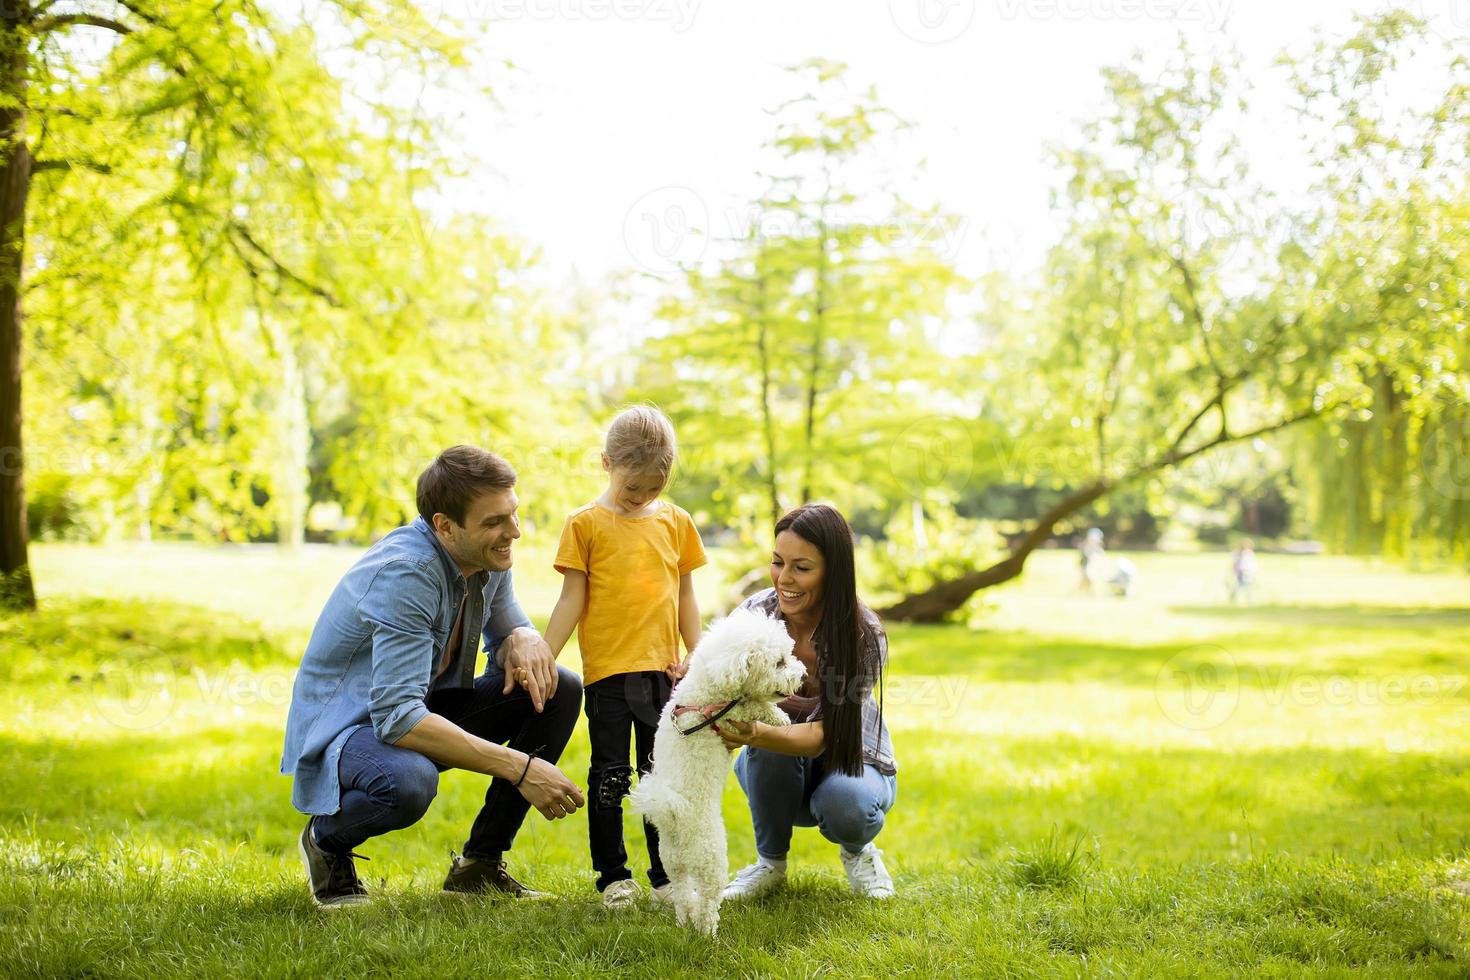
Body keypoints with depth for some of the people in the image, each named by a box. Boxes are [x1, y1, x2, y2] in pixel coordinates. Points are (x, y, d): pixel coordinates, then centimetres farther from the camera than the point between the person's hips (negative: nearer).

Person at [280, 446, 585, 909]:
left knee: (560, 689, -6)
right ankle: (326, 840, -3)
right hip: (344, 726, -8)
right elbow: (397, 717, -38)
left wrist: (525, 642, -18)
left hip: (424, 708, 8)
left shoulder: (489, 556, -6)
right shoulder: (405, 573, -31)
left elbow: (507, 630, 10)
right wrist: (519, 767, -40)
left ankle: (480, 864, 2)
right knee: (407, 781, -41)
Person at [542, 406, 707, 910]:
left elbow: (686, 595, 14)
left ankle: (666, 875, 18)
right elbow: (572, 600, -1)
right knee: (610, 777, 3)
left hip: (663, 670, 3)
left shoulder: (676, 521, 8)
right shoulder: (586, 524, -1)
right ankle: (613, 875, 14)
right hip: (607, 673, -3)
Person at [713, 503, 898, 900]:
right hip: (773, 769, 2)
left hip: (852, 760, -2)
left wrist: (756, 734, -55)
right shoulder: (756, 612, -17)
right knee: (768, 730, -32)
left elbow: (822, 735, -34)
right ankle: (771, 861, -8)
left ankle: (857, 851, 3)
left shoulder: (863, 636, -26)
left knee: (846, 803, -36)